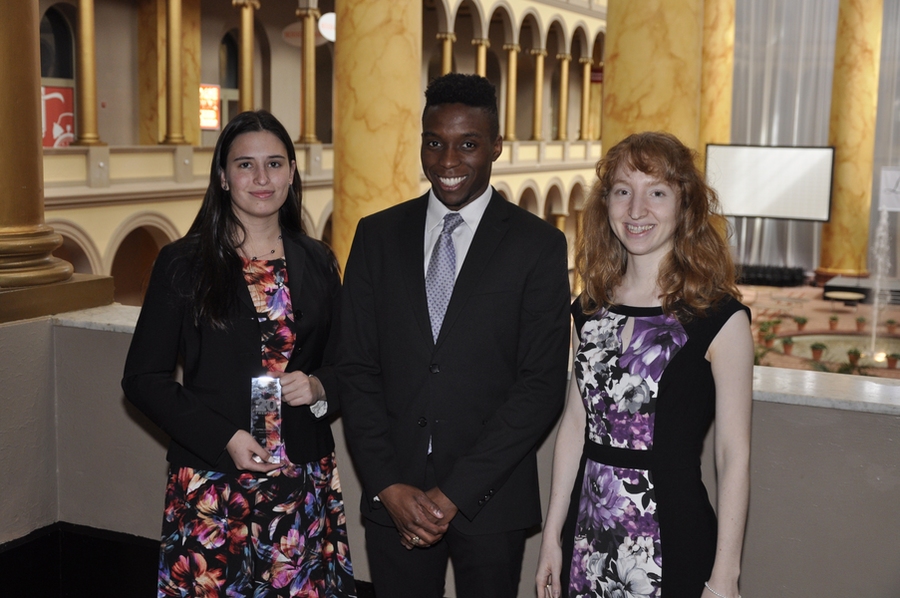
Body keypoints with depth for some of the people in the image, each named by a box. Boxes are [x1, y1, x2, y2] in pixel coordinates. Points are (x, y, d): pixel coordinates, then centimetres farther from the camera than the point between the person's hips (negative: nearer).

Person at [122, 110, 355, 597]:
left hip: (305, 480, 3)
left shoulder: (317, 263, 8)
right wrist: (224, 439, -13)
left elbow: (342, 363, 15)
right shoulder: (183, 263, -2)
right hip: (212, 480, -2)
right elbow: (143, 378, -3)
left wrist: (319, 388, -8)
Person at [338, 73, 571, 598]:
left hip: (490, 496, -2)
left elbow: (542, 386, -8)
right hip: (393, 497, 2)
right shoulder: (378, 236, 5)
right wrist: (388, 486, -6)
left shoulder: (539, 245, -3)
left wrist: (453, 493, -12)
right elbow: (357, 369, 4)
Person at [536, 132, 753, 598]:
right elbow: (574, 424, 9)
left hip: (672, 542, -4)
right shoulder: (590, 308, 4)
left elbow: (733, 456, -9)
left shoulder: (720, 318, -11)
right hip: (587, 534, 4)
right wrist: (552, 535, 9)